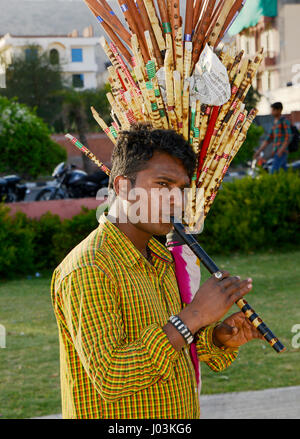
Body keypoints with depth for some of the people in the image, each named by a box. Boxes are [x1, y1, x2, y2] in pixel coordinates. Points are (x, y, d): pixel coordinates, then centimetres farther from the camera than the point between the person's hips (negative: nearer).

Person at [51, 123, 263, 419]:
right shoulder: (88, 270, -21)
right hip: (115, 417, -7)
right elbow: (108, 378, -28)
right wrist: (194, 316, -29)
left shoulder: (159, 258, 5)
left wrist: (217, 338, -8)